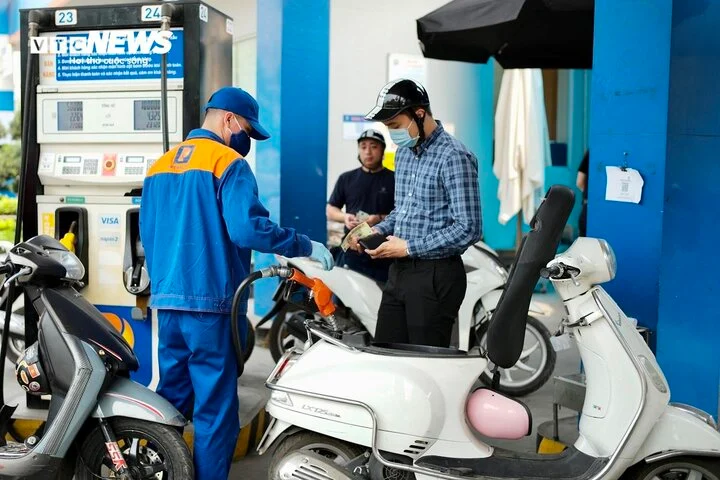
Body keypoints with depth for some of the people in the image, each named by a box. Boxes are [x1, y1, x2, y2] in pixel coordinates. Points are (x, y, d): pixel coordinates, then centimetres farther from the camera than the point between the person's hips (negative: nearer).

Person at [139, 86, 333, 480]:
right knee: (215, 410, 2)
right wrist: (307, 248, -13)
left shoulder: (159, 166, 16)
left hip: (167, 302, 8)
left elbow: (147, 235, 18)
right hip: (211, 304, -8)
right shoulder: (227, 162, -9)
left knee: (171, 401, 18)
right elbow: (248, 227, -23)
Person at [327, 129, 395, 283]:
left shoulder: (394, 179, 2)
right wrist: (345, 217, -7)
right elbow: (330, 210, 15)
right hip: (351, 252, 3)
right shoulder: (346, 178, 12)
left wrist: (381, 219, -19)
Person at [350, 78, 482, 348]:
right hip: (399, 271, 8)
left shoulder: (454, 157, -14)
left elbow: (468, 229, -19)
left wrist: (410, 248, -17)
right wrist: (379, 230, 5)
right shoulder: (404, 153, 13)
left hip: (436, 275, -8)